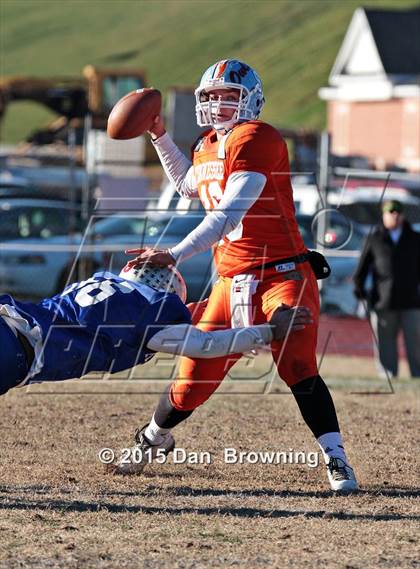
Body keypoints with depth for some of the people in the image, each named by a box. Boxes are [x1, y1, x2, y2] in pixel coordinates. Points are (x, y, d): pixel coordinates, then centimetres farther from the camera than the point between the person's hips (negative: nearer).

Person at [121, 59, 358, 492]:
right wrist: (159, 136, 29)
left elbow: (228, 215, -24)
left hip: (282, 275, -7)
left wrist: (173, 255, -29)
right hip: (231, 283, 7)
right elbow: (188, 186, 39)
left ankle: (336, 460, -18)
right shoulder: (207, 147, 14)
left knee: (297, 369, -23)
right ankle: (153, 438, 31)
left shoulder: (256, 140, -14)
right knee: (193, 381, 7)